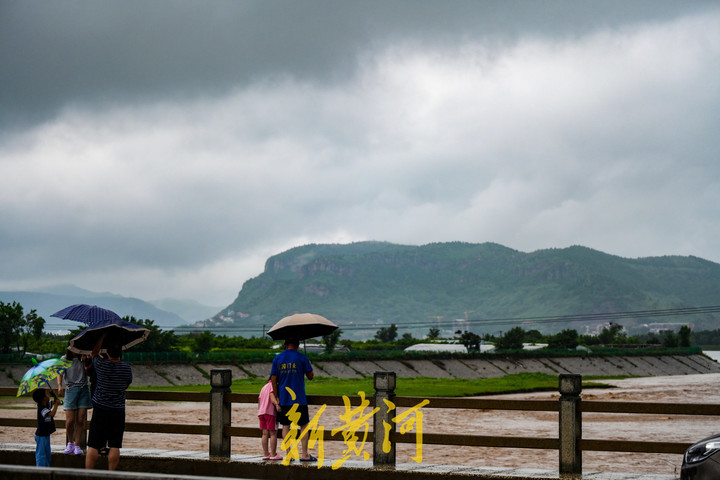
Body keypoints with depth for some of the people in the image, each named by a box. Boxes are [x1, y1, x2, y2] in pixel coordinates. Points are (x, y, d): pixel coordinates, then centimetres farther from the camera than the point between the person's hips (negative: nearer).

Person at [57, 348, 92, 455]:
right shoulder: (65, 359, 8)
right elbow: (60, 373, -1)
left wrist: (86, 363, -11)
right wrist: (60, 386, -17)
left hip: (84, 389, 1)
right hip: (71, 389, -1)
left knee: (81, 420, -5)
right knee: (70, 421, -7)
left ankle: (77, 445, 5)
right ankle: (70, 442, 17)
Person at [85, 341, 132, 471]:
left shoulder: (101, 365, -8)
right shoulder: (126, 368, -5)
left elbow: (94, 352, 13)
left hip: (100, 409, -1)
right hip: (118, 410, 1)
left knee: (93, 445, 3)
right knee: (115, 446, 4)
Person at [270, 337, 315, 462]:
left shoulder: (277, 359, 4)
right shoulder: (302, 358, -4)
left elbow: (273, 381, 4)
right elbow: (310, 376, 1)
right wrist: (311, 372, 24)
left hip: (284, 399, 3)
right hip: (299, 399, -3)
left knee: (285, 426, 9)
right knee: (304, 425, 5)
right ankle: (304, 454, 1)